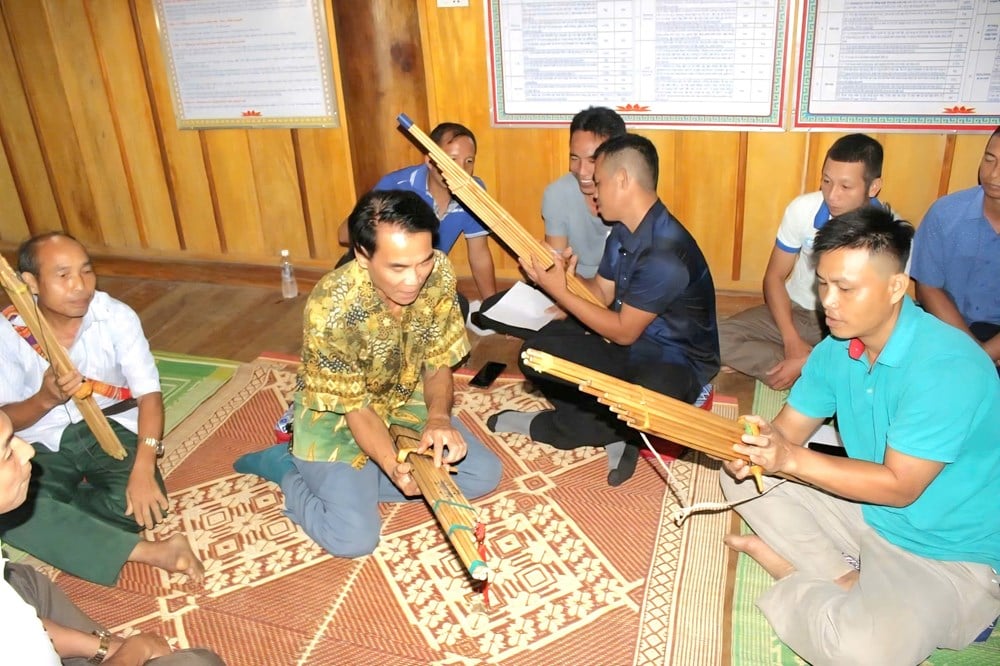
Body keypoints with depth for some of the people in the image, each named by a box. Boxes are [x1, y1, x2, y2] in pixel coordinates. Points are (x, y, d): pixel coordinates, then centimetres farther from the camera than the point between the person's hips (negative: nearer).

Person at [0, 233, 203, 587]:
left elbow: (149, 393, -17)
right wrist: (45, 399, -31)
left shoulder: (116, 316, -13)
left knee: (140, 502, -29)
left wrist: (143, 469, -31)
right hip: (42, 445, 1)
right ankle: (149, 552, -30)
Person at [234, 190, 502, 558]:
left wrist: (438, 418, -29)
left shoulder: (439, 274, -20)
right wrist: (394, 466, -39)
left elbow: (438, 364, -9)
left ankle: (358, 482, 7)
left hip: (404, 400, 6)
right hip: (336, 417, -5)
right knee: (354, 539, -18)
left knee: (484, 475, -4)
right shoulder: (330, 310, -33)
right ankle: (285, 466, 9)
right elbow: (356, 408, -22)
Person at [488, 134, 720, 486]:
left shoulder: (665, 254, -28)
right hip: (628, 346, 7)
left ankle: (544, 427, -10)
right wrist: (567, 273, -12)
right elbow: (603, 294, 7)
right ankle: (612, 433, -10)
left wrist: (560, 291, -17)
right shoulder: (624, 231, 0)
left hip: (674, 363, -7)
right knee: (539, 348, -11)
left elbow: (624, 332, -21)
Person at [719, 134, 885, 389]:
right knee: (722, 339, -22)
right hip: (796, 311, 3)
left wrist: (810, 361, -22)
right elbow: (775, 276, -4)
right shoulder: (803, 208, -14)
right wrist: (792, 340, -17)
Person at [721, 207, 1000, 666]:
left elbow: (899, 486, -25)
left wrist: (791, 459, -31)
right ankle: (843, 583, -9)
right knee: (743, 472, 0)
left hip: (949, 554, -7)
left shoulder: (947, 366, -27)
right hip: (867, 515, 7)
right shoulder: (837, 349, -3)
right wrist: (756, 445, -25)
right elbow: (788, 429, -1)